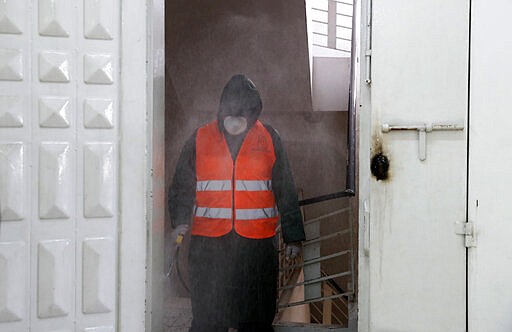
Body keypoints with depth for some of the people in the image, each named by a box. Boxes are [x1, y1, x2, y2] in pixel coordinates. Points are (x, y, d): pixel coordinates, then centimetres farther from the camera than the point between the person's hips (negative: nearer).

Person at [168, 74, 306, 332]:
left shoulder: (269, 139, 5)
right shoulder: (199, 139, 5)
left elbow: (286, 191, 9)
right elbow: (181, 186, 9)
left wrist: (293, 237, 6)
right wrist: (180, 221, -8)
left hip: (257, 242, 0)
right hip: (208, 243, 0)